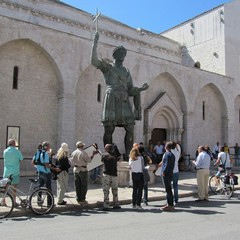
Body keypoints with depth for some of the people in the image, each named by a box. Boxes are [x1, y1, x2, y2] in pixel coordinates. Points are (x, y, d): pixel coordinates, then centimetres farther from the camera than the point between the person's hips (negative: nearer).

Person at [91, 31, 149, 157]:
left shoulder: (127, 71, 23)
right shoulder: (107, 67, 11)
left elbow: (131, 91, 18)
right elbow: (94, 61, -9)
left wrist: (141, 89, 0)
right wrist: (95, 44, -13)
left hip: (124, 102, 5)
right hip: (111, 101, -5)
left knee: (130, 129, -4)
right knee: (108, 130, -5)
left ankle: (128, 156, 1)